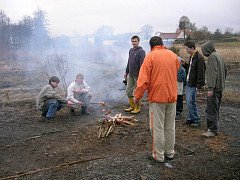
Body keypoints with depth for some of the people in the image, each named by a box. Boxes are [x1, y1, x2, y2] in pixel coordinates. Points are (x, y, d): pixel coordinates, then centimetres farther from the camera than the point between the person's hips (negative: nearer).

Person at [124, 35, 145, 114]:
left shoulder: (141, 51, -12)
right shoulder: (131, 50, 12)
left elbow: (142, 64, -18)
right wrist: (126, 72, 19)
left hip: (137, 75, -7)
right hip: (130, 75, 8)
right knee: (128, 91, 12)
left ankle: (137, 108, 15)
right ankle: (132, 106, 27)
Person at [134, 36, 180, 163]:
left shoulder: (151, 56, -9)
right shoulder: (173, 55, 7)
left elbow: (143, 79, -13)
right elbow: (175, 74, 13)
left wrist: (137, 96, -5)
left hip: (157, 96, -5)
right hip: (172, 96, 5)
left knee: (158, 128, 5)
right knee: (170, 126, 16)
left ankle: (159, 156, 14)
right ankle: (170, 152, 28)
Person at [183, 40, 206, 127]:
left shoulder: (199, 57, -16)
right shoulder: (191, 56, 12)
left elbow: (200, 72, -19)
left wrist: (199, 85, -19)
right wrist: (184, 64, 2)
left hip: (193, 84, -9)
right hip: (188, 82, 9)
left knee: (191, 102, -6)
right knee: (189, 102, 13)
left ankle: (196, 120, 5)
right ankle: (190, 118, 23)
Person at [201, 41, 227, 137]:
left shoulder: (212, 57, -13)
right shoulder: (219, 56, 16)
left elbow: (213, 73, -22)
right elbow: (225, 71, 23)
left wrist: (210, 88, -24)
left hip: (214, 88, -10)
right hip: (220, 87, 10)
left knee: (211, 109, -7)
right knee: (216, 109, 16)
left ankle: (213, 130, -3)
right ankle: (214, 127, 24)